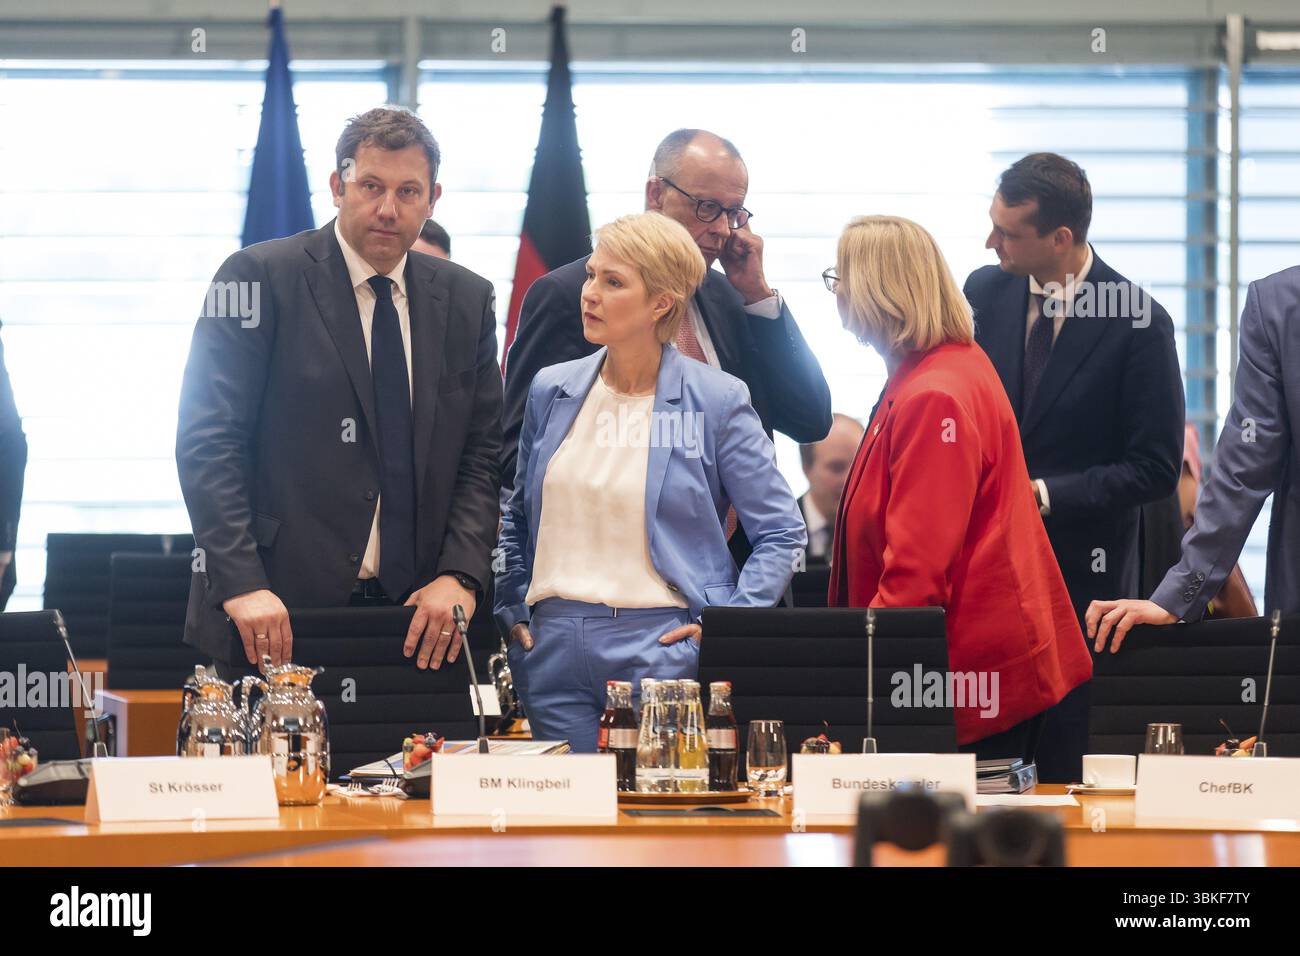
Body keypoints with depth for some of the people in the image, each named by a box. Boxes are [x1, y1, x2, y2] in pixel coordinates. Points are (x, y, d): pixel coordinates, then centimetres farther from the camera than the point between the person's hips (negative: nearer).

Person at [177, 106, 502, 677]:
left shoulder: (467, 301, 11)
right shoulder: (260, 278, -3)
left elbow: (484, 454, 11)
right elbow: (207, 440, -7)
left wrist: (461, 575, -5)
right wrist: (242, 584, -17)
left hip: (418, 615, 4)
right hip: (281, 611, -3)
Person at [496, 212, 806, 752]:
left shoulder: (717, 400, -3)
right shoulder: (551, 391, 10)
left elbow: (782, 534, 0)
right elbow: (517, 518, 22)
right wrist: (512, 612, 12)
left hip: (662, 647, -4)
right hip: (555, 643, 4)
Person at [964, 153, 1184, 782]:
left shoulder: (1138, 324, -11)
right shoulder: (984, 293, 3)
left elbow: (1155, 470, -10)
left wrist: (1042, 494, -15)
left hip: (1081, 572, -4)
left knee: (1069, 769, 1)